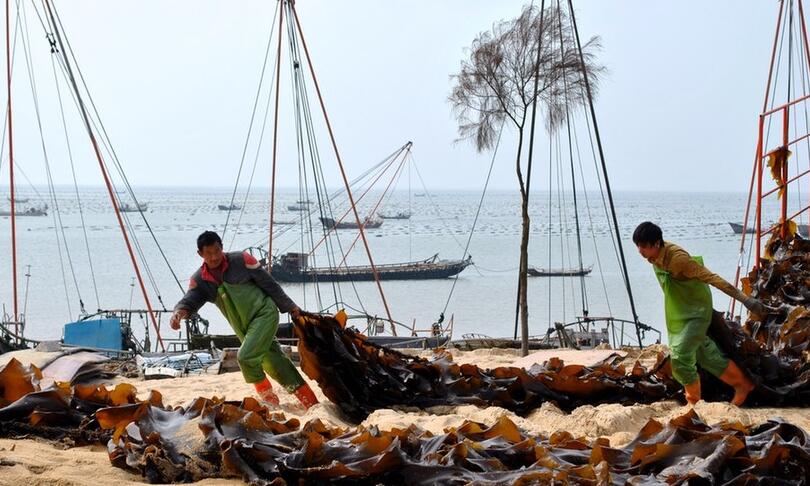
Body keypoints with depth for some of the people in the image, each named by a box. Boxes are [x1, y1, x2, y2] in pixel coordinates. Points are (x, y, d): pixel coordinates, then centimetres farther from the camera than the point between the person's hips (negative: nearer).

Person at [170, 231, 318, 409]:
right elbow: (190, 300, -12)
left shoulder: (241, 260, -9)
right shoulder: (199, 280, 2)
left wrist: (290, 307, 0)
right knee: (275, 366, 7)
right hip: (244, 328, 5)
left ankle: (268, 397, -1)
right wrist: (179, 312, -36)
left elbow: (269, 284, -4)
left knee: (246, 356, -22)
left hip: (264, 314, -5)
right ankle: (311, 403, 17)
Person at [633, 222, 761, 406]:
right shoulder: (654, 255, -8)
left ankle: (694, 402, 2)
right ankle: (743, 384, 33)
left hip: (696, 312, -8)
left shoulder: (678, 258, -32)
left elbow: (713, 278, -31)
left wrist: (745, 299, -33)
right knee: (706, 356, 15)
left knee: (680, 356, -16)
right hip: (678, 313, 8)